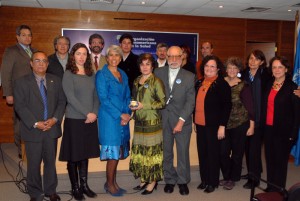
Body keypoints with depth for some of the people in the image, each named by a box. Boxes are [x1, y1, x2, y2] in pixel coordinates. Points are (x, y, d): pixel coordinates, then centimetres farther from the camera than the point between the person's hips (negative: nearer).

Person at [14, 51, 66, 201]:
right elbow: (20, 106, -8)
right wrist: (35, 124, -16)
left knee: (51, 162, 13)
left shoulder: (56, 81, 8)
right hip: (32, 130, -2)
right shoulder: (21, 82, -1)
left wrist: (55, 119, -10)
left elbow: (62, 102, 5)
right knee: (34, 164, 6)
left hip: (52, 129, 3)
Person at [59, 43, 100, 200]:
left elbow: (96, 96, 8)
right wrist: (87, 113, -16)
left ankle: (84, 185, 23)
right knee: (74, 155, 4)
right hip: (74, 120, -4)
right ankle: (75, 188, 16)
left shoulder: (91, 74, 11)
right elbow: (70, 98, -12)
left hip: (90, 120, 4)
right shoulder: (68, 74, -4)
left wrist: (94, 113, -7)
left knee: (85, 154, 12)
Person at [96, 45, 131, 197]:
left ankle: (113, 182, 23)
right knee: (113, 152, -3)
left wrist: (127, 114, -3)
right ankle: (110, 184, 14)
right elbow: (103, 98, -12)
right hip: (109, 118, -6)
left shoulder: (123, 75, 14)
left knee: (118, 152, 10)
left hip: (123, 118, 6)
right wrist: (120, 115, -14)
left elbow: (127, 96, 13)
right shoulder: (101, 74, -4)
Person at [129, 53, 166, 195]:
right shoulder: (136, 81, 12)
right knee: (139, 150, 8)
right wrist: (133, 106, 3)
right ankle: (144, 179, 22)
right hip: (139, 121, 6)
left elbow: (163, 103, -10)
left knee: (151, 150, -1)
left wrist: (144, 106, -16)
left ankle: (153, 181, 12)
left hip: (152, 122, -6)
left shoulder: (156, 82, -8)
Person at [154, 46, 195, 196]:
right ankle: (169, 180, 24)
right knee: (166, 152, 8)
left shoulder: (189, 76, -1)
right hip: (163, 119, 1)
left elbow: (190, 102, -5)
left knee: (183, 152, 5)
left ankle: (183, 181, 22)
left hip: (182, 120, -1)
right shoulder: (158, 73, 4)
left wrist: (181, 121, -13)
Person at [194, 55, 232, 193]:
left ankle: (213, 182, 20)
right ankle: (204, 179, 27)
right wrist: (195, 121, 12)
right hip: (200, 124, 5)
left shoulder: (222, 84, -8)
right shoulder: (199, 83, 10)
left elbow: (227, 106, -11)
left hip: (214, 125, -5)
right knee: (202, 152, 12)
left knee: (213, 153, 5)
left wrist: (222, 126, -15)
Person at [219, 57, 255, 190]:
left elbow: (250, 106, -8)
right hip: (224, 124, 3)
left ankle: (233, 179, 27)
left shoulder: (243, 86, -8)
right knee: (223, 152, 5)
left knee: (237, 153, 10)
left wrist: (251, 126, -9)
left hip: (240, 124, -3)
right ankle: (226, 176, 28)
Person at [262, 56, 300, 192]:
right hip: (268, 129, 5)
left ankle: (278, 190, 20)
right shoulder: (268, 85, 8)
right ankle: (270, 187, 28)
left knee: (280, 160, 4)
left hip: (283, 131, -5)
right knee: (269, 159, 13)